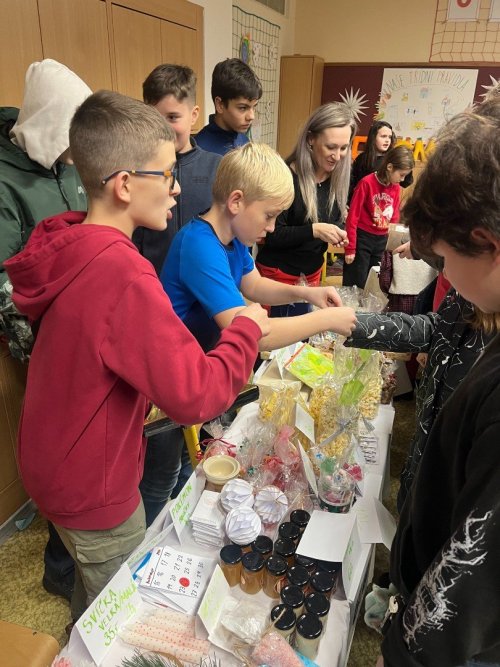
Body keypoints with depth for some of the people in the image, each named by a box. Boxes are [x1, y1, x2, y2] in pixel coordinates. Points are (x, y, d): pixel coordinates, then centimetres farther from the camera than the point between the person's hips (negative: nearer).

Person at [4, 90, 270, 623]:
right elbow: (195, 396, -34)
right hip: (91, 485, -8)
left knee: (94, 585, 33)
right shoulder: (121, 273, -34)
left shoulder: (70, 247, -4)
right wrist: (246, 329, -18)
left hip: (54, 462, 8)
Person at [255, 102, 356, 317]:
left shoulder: (337, 178, 1)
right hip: (278, 274, -6)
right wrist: (314, 230, -28)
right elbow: (269, 234, -19)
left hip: (313, 273, 6)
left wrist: (337, 234, -10)